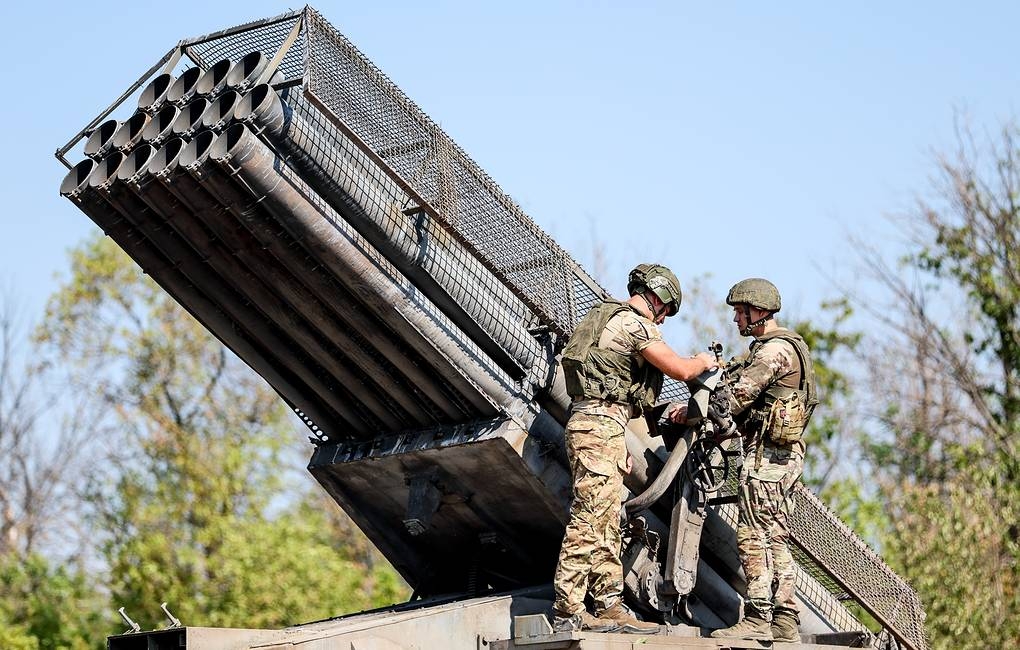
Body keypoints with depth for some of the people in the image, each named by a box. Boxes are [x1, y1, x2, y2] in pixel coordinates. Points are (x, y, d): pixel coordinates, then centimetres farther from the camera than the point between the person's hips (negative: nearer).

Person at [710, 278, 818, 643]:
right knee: (776, 539, 10)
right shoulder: (787, 347, 22)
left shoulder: (773, 349, -12)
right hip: (785, 455, 10)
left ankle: (757, 619, -15)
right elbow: (751, 400, 21)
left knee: (753, 535, -11)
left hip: (765, 454, -10)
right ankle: (785, 623, 9)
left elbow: (737, 397, -15)